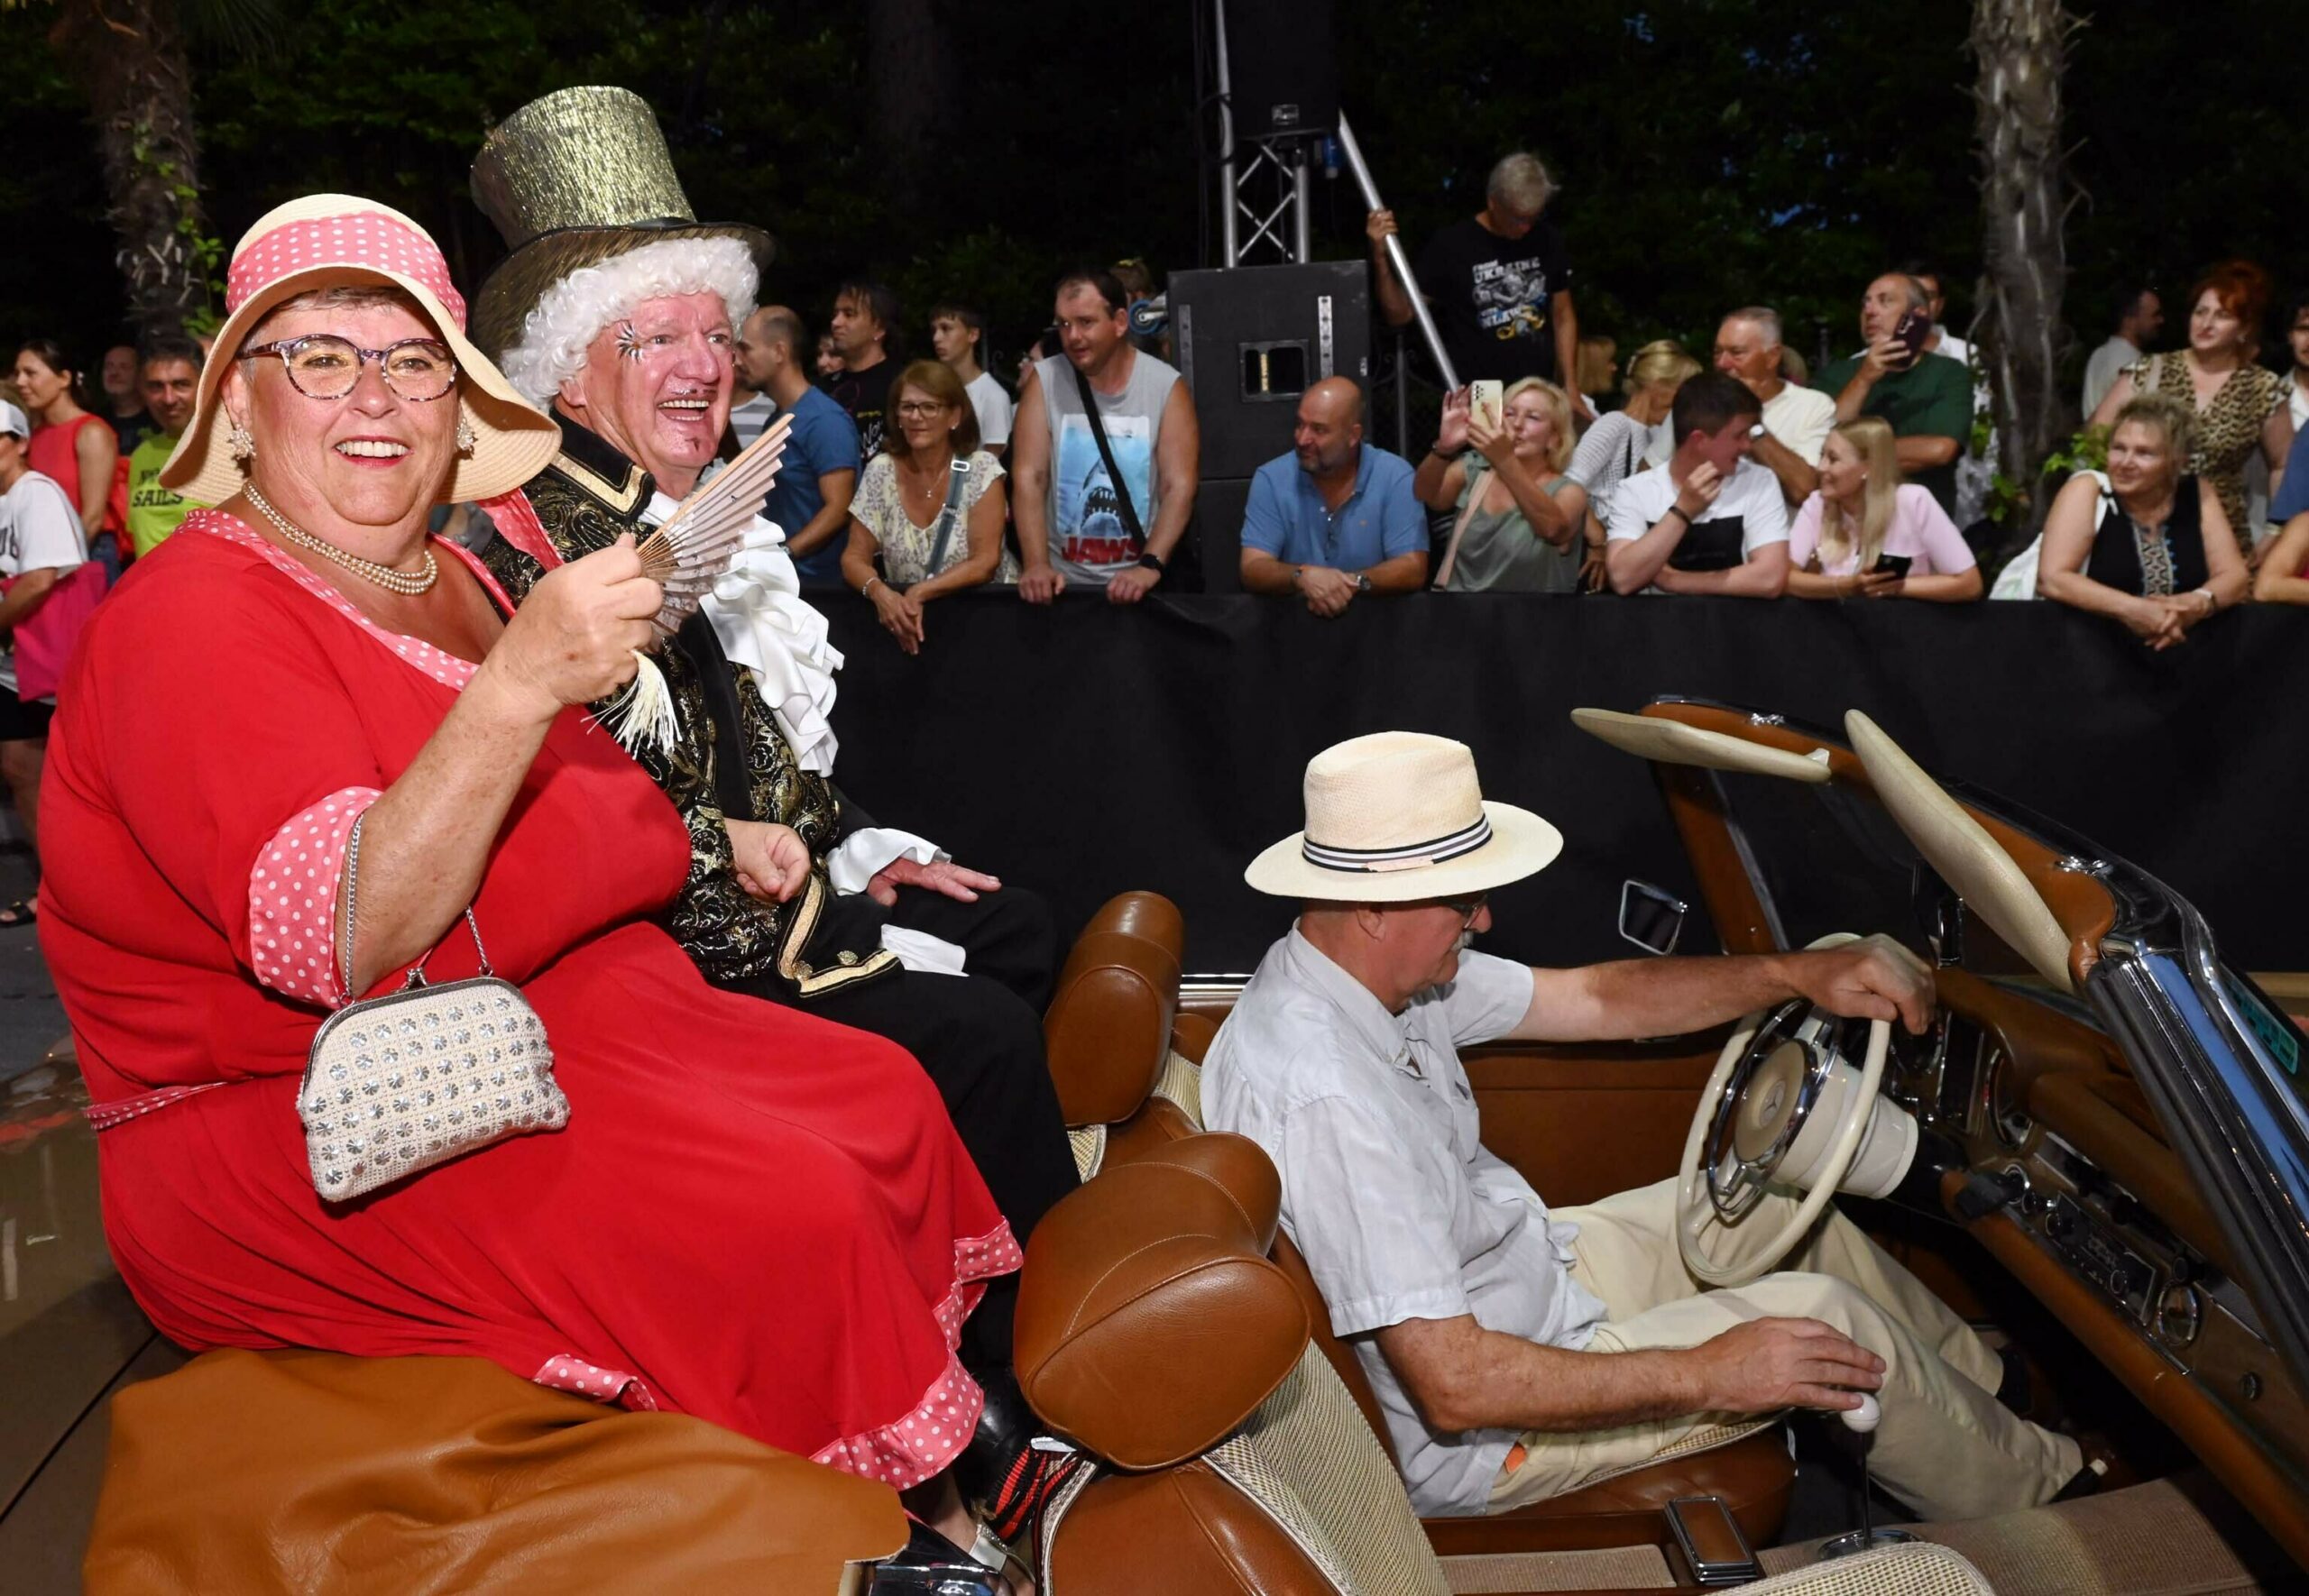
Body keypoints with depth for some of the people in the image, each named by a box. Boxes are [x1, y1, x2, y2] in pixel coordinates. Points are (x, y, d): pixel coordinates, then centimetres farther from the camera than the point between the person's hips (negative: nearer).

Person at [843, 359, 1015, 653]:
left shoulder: (981, 469, -7)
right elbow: (855, 558, -3)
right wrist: (880, 592, -23)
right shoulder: (881, 471, -1)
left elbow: (985, 563, -13)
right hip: (906, 609, 2)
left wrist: (919, 593, -24)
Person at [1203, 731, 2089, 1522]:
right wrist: (1702, 1376, -27)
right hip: (1476, 1439, -9)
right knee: (1831, 1315, -7)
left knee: (1780, 1197, 15)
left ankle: (1989, 1382, 37)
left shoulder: (1370, 966, -8)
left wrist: (1797, 974, -8)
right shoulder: (1326, 1098, -37)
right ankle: (2031, 1486, 22)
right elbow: (1456, 1385, -34)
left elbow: (1596, 1000, 2)